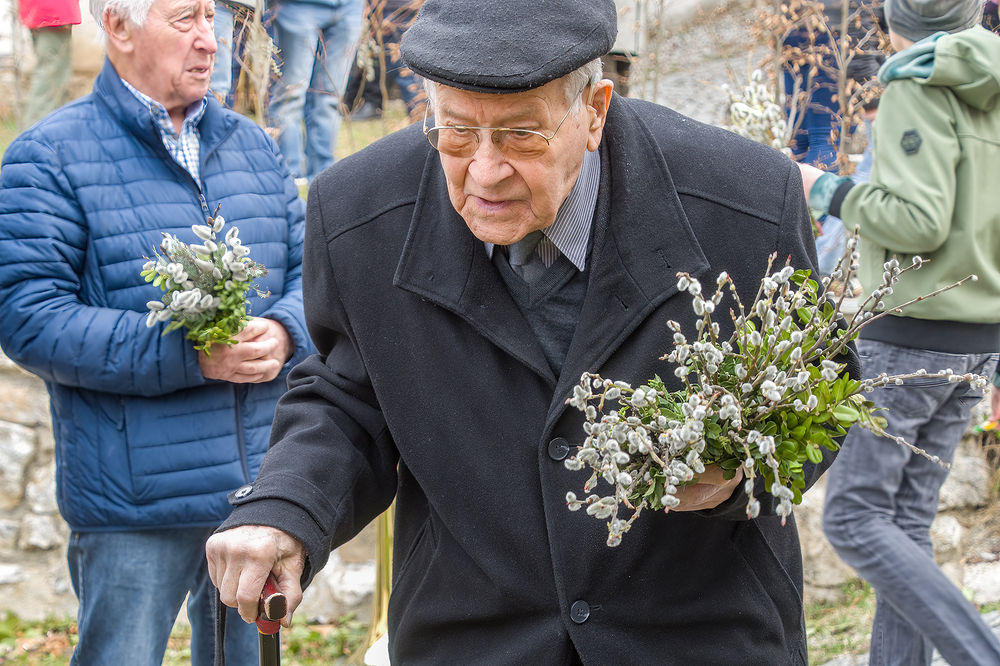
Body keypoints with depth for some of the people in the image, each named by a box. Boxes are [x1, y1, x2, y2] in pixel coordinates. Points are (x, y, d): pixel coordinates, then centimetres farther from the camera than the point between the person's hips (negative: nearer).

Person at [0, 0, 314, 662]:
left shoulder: (254, 145, 11)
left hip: (260, 486, 6)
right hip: (133, 506, -5)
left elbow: (312, 275, 12)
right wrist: (186, 355, -23)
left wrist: (282, 334, -12)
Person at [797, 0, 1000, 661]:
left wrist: (832, 192, -5)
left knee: (853, 518, -4)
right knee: (908, 521, 12)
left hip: (908, 333, -8)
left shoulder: (919, 92, -12)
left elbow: (919, 223, -22)